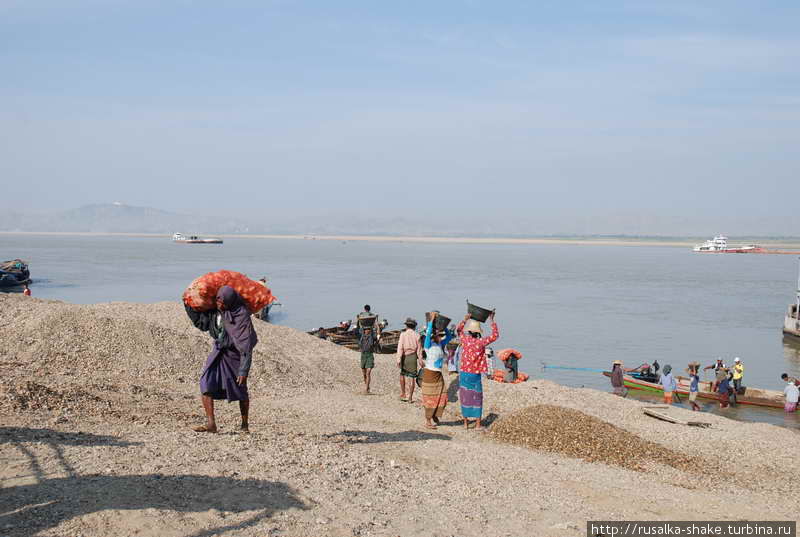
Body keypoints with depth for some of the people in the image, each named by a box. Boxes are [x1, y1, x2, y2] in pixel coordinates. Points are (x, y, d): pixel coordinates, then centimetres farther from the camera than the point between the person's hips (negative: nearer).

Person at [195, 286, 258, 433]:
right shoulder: (216, 309, -9)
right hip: (219, 350, 5)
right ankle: (211, 424, -15)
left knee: (240, 389, 6)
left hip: (235, 353, -5)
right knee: (206, 383, -11)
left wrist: (243, 370, -29)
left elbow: (246, 346, -27)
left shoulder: (241, 315, -26)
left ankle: (245, 424, 22)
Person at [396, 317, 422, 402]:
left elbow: (400, 347, -9)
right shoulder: (416, 336, 1)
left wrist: (398, 359, -12)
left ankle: (402, 394, 17)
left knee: (402, 374, 18)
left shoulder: (403, 334, -3)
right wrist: (420, 360, 10)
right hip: (413, 357, 1)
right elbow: (419, 349, 3)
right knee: (412, 377, 3)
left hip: (404, 357, 0)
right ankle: (410, 397, 3)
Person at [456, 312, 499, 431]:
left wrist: (465, 319, 17)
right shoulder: (481, 342, -12)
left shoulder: (464, 340, -5)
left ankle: (466, 423, 16)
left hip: (464, 373, 3)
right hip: (475, 375, -3)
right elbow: (495, 335, 0)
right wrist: (492, 320, 4)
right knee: (477, 399, 6)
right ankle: (478, 424, 7)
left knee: (465, 398, 11)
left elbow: (458, 329, 17)